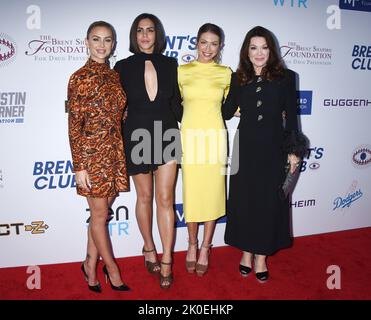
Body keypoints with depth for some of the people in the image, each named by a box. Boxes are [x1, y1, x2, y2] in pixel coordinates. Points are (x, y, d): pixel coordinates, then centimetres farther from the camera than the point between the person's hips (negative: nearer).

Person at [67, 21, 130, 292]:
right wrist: (79, 166, -12)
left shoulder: (114, 76, 10)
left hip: (115, 152, 6)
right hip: (92, 153, -6)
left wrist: (120, 151, 12)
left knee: (102, 211, 14)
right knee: (100, 214, 6)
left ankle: (91, 264, 31)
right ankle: (112, 269, 24)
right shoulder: (80, 78, -8)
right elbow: (74, 125, -10)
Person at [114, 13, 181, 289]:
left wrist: (176, 131, 6)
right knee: (144, 197, 12)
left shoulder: (170, 65, 4)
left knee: (165, 199, 0)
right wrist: (122, 143, 0)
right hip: (137, 138, 0)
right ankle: (149, 248, 33)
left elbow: (175, 102, 9)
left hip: (167, 136, 1)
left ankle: (166, 261, 10)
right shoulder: (123, 67, 0)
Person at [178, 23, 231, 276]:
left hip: (215, 137, 0)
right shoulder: (182, 71, 4)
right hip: (189, 137, 0)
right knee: (191, 193, 6)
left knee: (212, 193, 5)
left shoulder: (226, 73, 4)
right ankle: (192, 245, 27)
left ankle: (205, 249, 22)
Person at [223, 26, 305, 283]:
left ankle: (261, 256, 22)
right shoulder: (238, 79, 4)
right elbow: (226, 112, 5)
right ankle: (246, 251, 27)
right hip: (246, 149, 2)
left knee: (269, 201, 6)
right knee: (244, 200, 8)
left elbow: (291, 116, 0)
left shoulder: (285, 77, 0)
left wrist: (293, 150, -2)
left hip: (274, 149, -1)